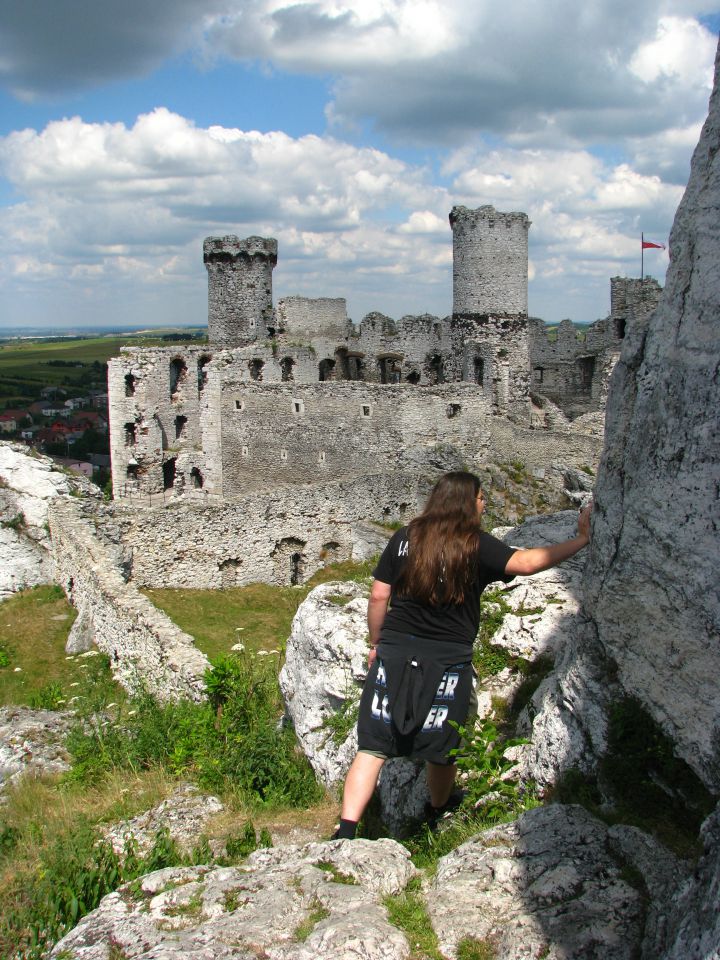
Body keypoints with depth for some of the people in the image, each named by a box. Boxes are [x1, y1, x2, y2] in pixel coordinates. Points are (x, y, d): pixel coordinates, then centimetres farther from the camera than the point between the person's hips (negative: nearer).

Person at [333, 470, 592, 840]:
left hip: (395, 653, 2)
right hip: (448, 662, -2)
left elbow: (378, 596, 5)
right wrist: (581, 539, -12)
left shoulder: (404, 538, 4)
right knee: (440, 750, 17)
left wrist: (376, 643, 17)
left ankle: (346, 833, -12)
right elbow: (526, 562, -20)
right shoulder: (476, 546, -6)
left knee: (373, 747, 0)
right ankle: (437, 819, 40)